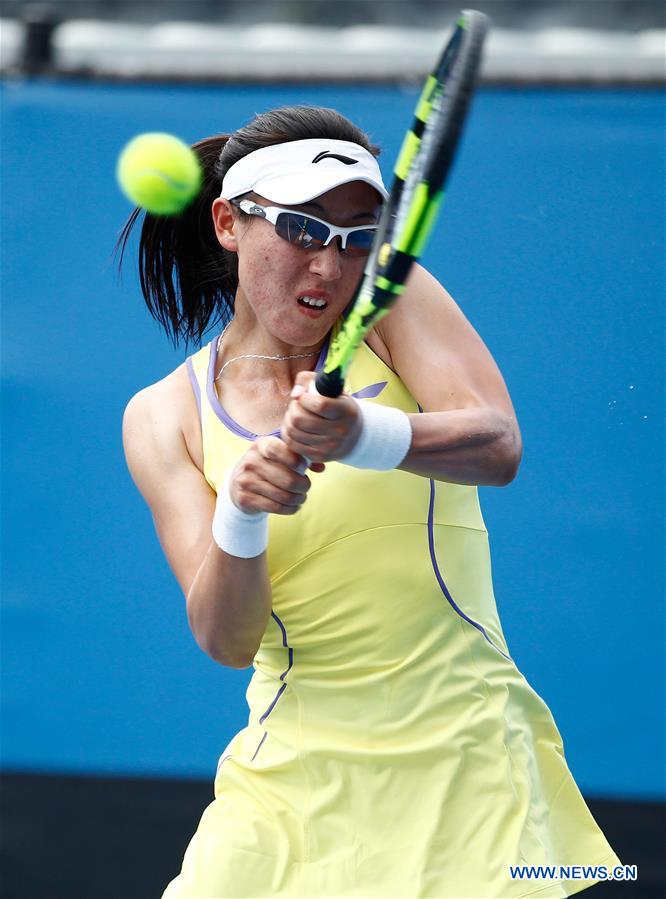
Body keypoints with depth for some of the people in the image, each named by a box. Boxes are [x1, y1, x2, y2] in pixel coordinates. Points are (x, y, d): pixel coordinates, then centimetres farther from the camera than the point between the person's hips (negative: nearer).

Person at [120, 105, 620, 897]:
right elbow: (225, 640, -8)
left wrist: (364, 437, -38)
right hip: (293, 774, 1)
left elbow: (497, 448, -19)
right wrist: (240, 516, -28)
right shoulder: (165, 416, 2)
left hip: (463, 761, -1)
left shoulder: (396, 300, -1)